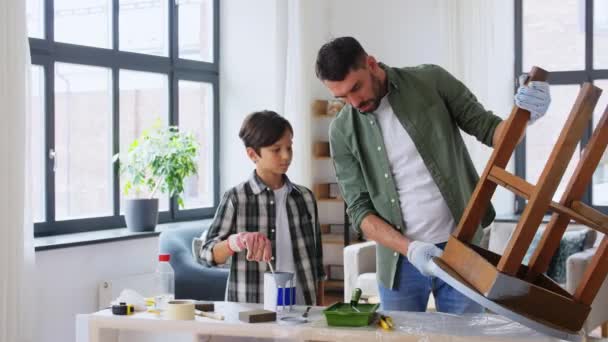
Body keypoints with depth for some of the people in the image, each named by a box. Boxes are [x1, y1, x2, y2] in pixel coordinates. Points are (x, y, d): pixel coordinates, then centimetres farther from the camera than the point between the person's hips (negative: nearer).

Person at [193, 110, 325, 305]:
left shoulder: (305, 198, 7)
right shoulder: (236, 199, -3)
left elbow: (317, 266, 13)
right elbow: (206, 254, -5)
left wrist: (319, 309, 10)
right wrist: (236, 242, -23)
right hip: (250, 311, -3)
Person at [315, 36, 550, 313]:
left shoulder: (431, 82, -4)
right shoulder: (343, 131, -2)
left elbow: (488, 130, 0)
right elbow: (360, 209, -3)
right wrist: (409, 248, -19)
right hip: (401, 261, 1)